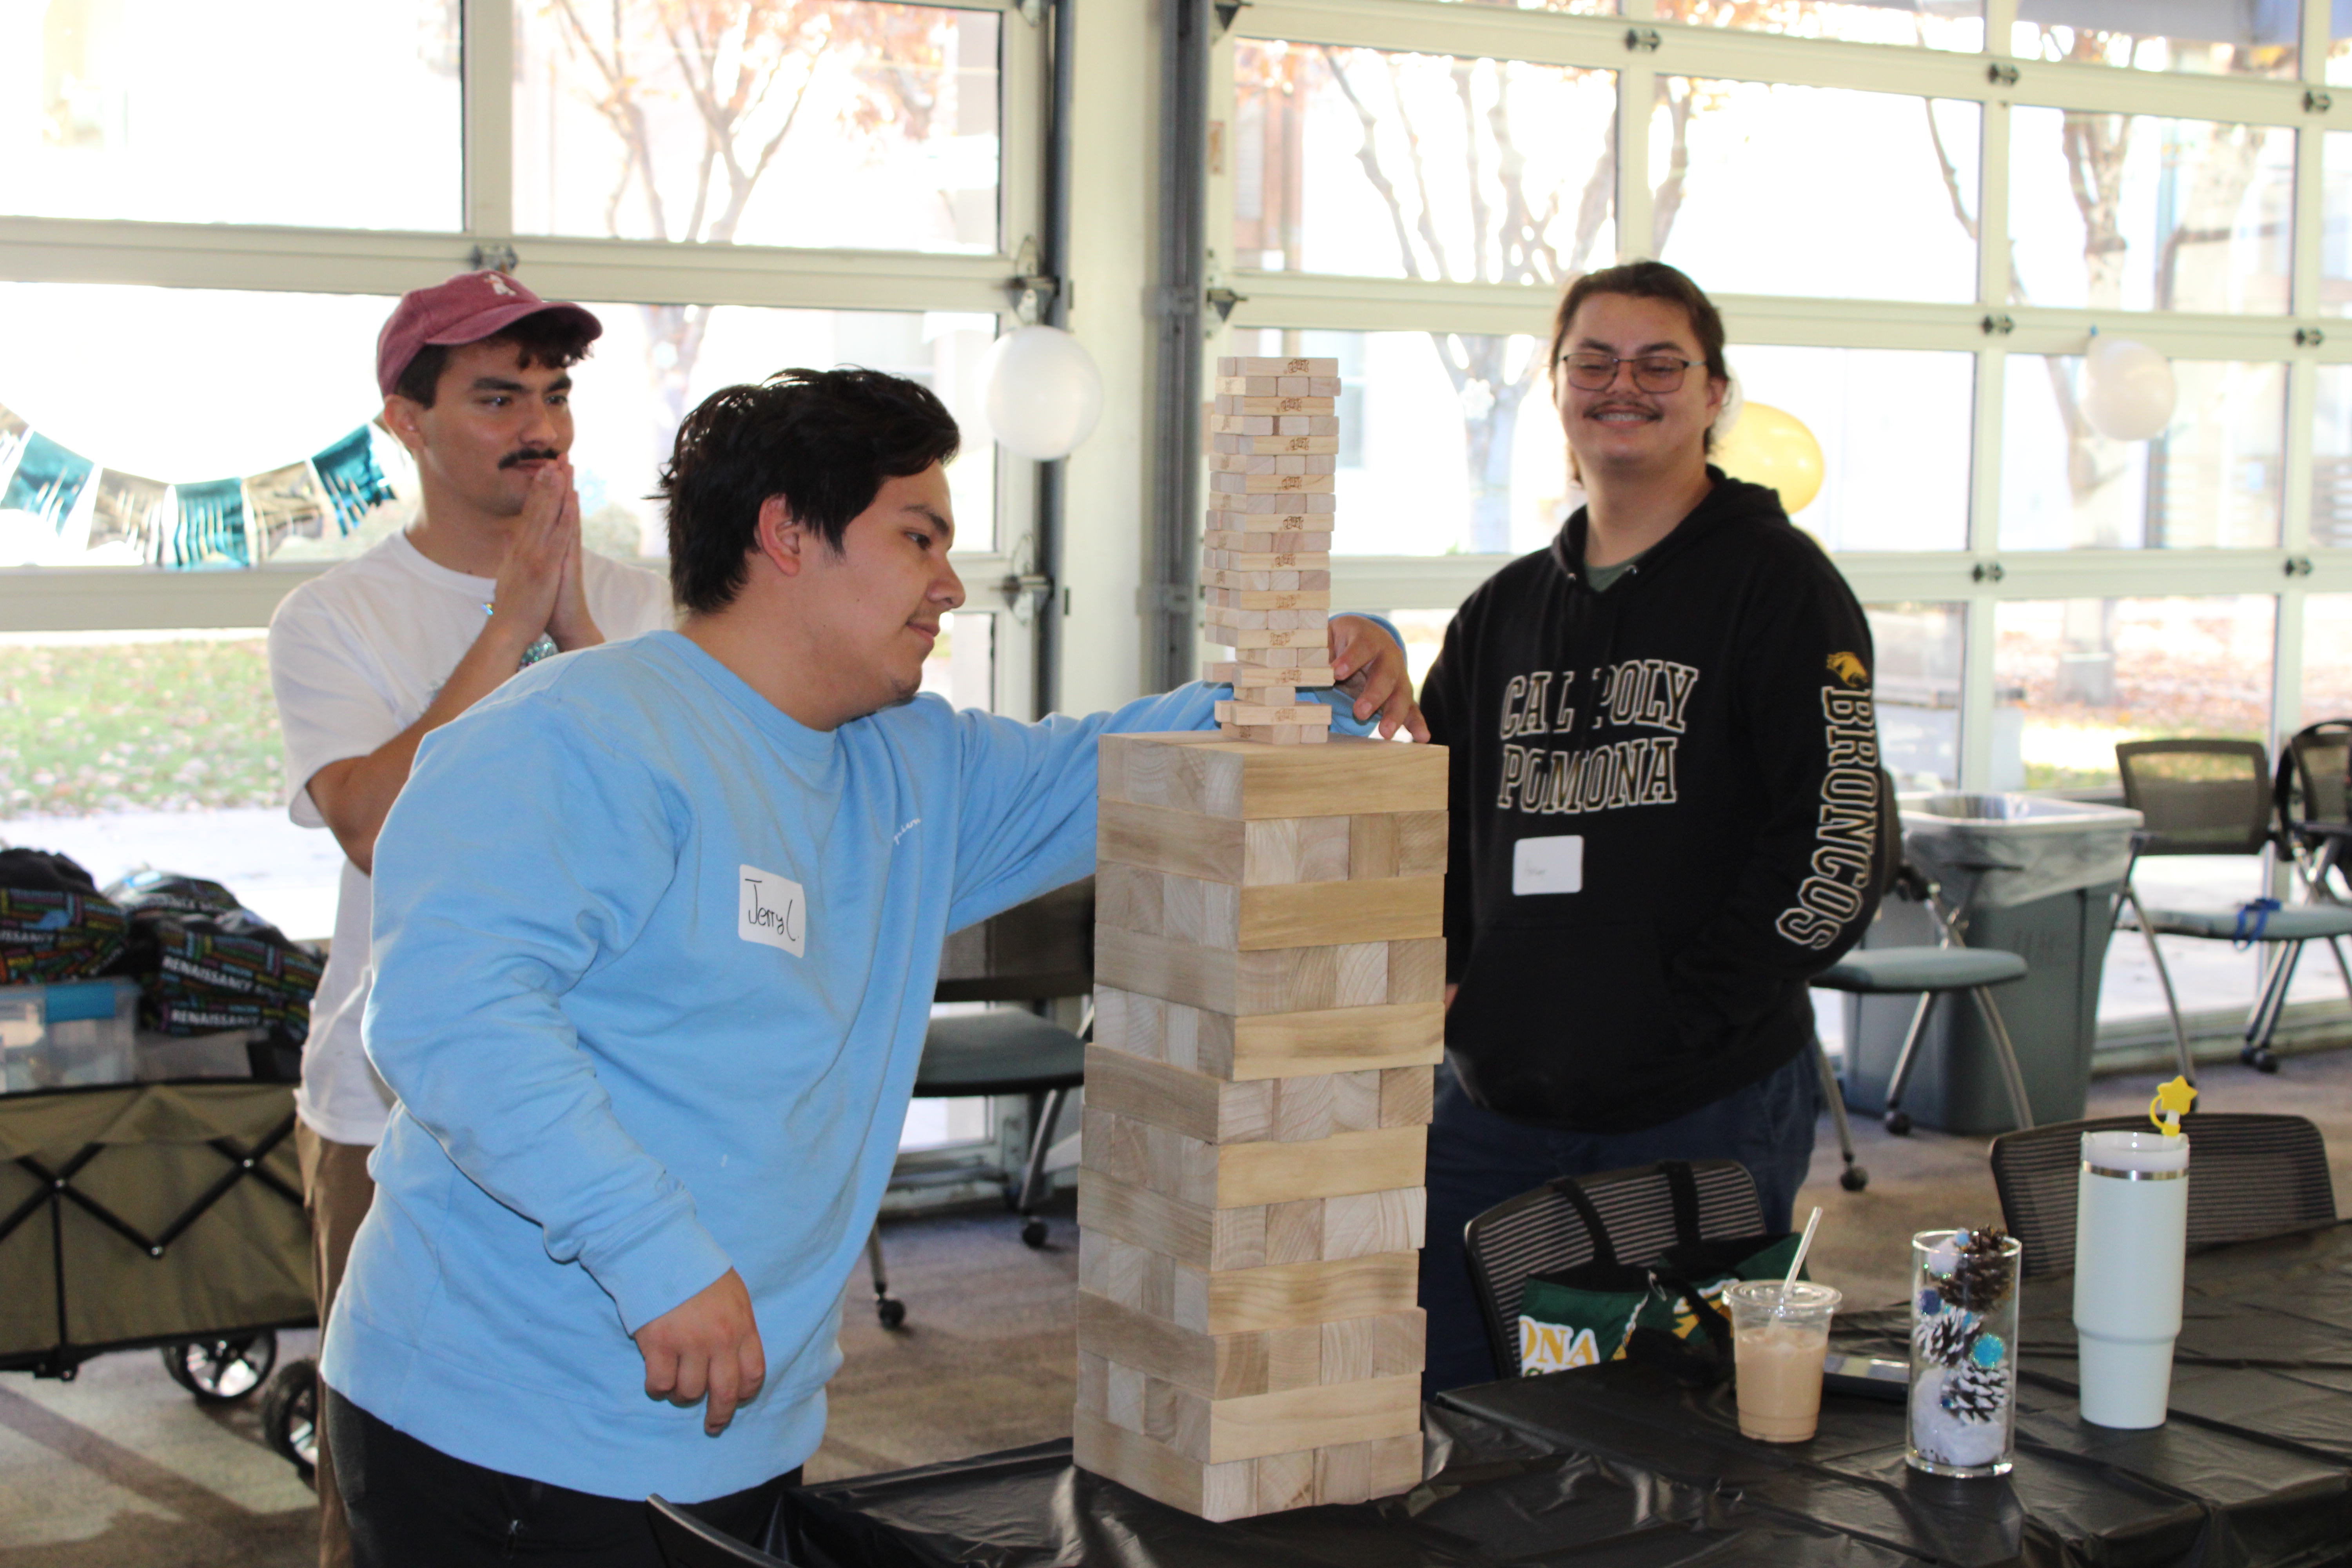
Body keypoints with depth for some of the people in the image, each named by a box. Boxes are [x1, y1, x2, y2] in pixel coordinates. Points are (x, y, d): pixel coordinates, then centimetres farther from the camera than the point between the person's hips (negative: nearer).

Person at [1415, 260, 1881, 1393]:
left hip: (1706, 1120, -5)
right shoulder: (1504, 611, 14)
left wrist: (1689, 1008, -13)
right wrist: (1444, 985, 6)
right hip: (1494, 1107, 5)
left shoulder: (1778, 586, -3)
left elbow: (1835, 848, -12)